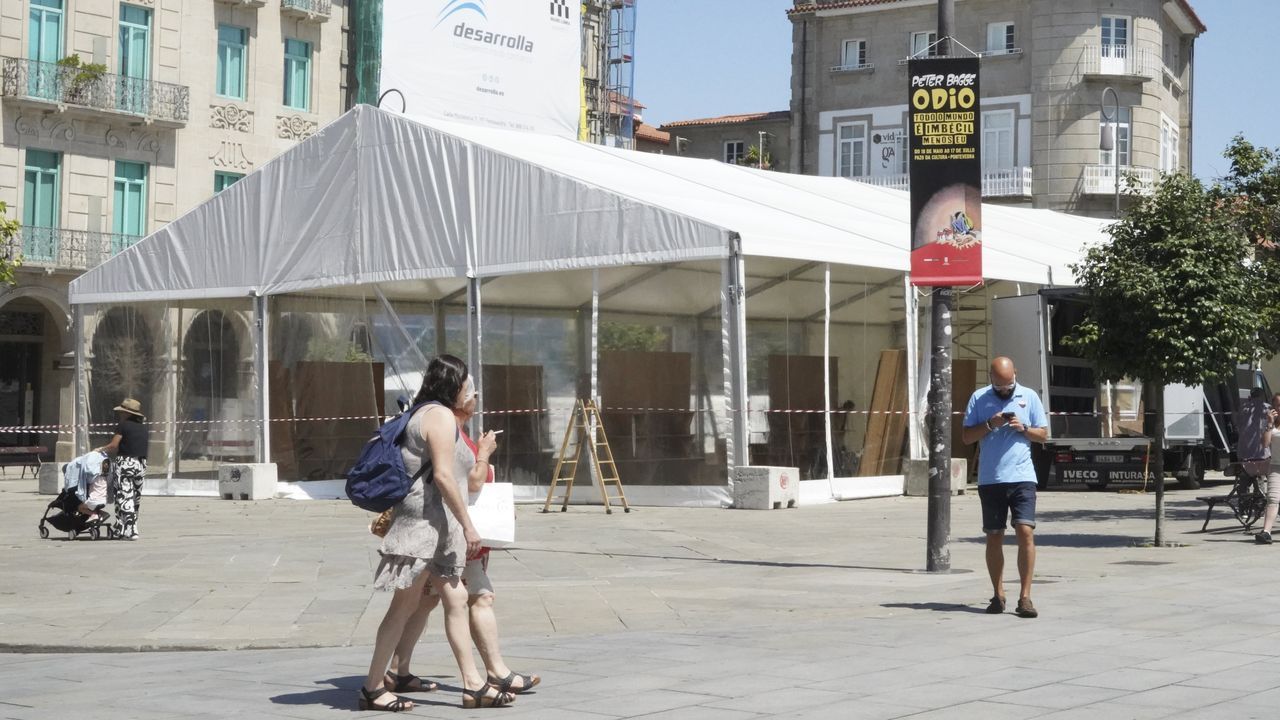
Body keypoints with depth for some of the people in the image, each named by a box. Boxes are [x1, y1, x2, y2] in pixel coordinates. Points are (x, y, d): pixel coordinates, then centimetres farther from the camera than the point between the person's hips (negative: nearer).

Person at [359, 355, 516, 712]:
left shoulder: (421, 413, 17)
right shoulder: (441, 416, -12)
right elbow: (442, 475, -20)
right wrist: (467, 525, -18)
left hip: (434, 524, 10)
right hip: (425, 518, -10)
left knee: (455, 599, 7)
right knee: (404, 605, -4)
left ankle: (473, 685, 8)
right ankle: (373, 687, 2)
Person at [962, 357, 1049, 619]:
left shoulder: (1029, 397, 5)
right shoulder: (979, 398, 4)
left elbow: (1044, 434, 8)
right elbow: (967, 437, 2)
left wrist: (1023, 428, -10)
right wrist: (990, 424, -12)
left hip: (1022, 477, -1)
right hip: (990, 479, 1)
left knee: (1026, 532, -12)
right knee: (994, 537, 6)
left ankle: (1025, 597, -9)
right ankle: (998, 595, 18)